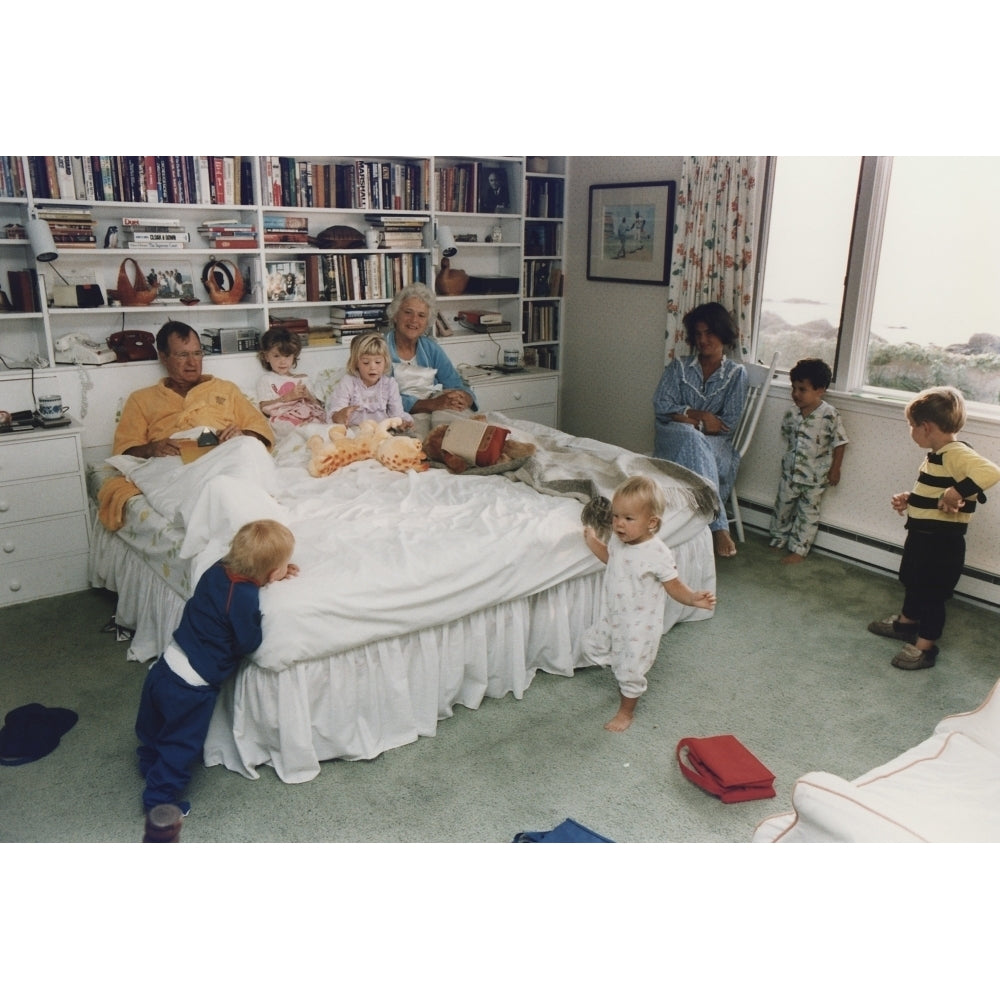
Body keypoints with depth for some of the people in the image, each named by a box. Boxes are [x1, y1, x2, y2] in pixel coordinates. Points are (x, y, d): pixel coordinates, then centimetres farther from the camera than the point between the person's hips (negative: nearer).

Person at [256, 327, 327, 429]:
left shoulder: (303, 378, 27)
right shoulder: (265, 380, 14)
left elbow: (318, 405, 20)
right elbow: (265, 408, -2)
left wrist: (308, 396, -2)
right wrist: (288, 397, -11)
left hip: (307, 414, 3)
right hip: (282, 418, -3)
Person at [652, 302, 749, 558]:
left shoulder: (736, 373, 6)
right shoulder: (678, 367, 11)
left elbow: (729, 423, -2)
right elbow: (661, 405, -1)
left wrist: (686, 418, -9)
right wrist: (700, 415, -12)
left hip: (716, 444, -1)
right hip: (674, 439, 1)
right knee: (692, 439, -36)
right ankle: (718, 526, -44)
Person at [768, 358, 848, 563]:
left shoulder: (829, 415, -19)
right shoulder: (792, 412, -6)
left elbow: (840, 443, -10)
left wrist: (835, 469, -8)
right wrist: (791, 454, 12)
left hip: (815, 476, -4)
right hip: (790, 471, 4)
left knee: (808, 513, 9)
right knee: (783, 506, 17)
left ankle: (799, 549, 19)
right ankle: (778, 539, 38)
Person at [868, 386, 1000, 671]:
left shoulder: (956, 454, -24)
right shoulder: (937, 455, 8)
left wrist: (957, 493, -41)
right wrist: (908, 500, 9)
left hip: (942, 543, -10)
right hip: (921, 536, 10)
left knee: (931, 592, 4)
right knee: (912, 581, 27)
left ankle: (925, 646, 18)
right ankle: (906, 622, 48)